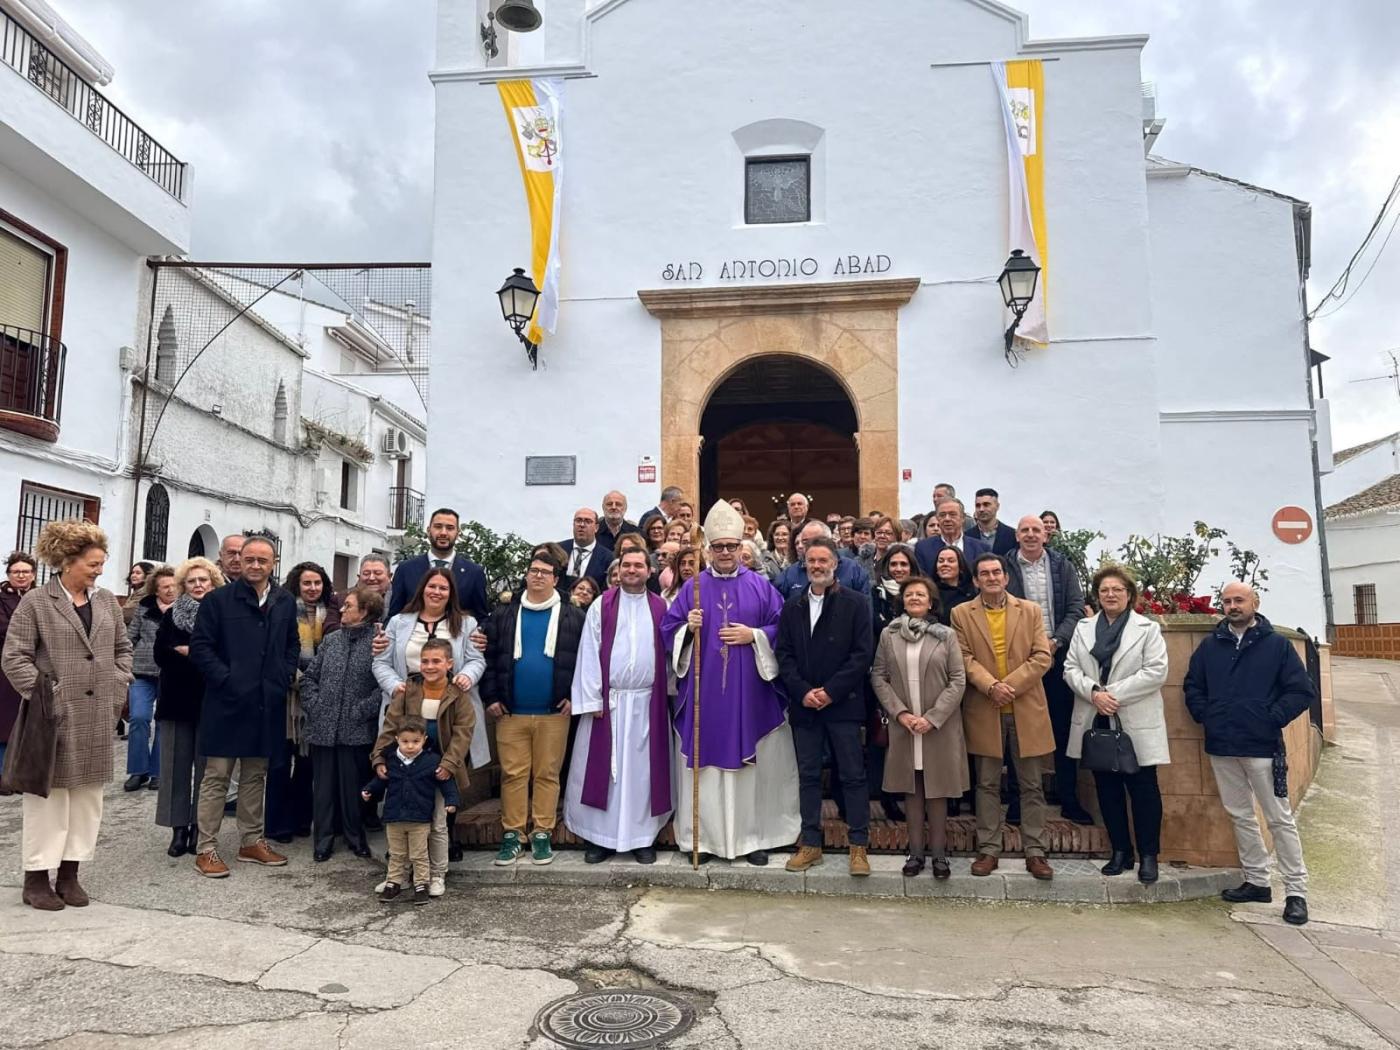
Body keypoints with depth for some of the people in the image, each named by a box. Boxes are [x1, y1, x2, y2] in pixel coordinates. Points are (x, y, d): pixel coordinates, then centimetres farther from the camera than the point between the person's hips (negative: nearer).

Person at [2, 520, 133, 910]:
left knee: (88, 794, 9)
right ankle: (36, 877, 14)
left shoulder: (106, 601, 9)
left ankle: (70, 873, 19)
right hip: (55, 715, -5)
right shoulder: (36, 601, -5)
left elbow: (123, 648, 16)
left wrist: (117, 690, 5)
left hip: (98, 716, 5)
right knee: (48, 794, 2)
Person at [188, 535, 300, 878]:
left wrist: (284, 677, 2)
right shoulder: (218, 599, -5)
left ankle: (252, 841, 25)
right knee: (217, 776, 2)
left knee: (256, 775, 14)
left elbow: (293, 644, 16)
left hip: (267, 704, 5)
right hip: (227, 702, -4)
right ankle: (206, 849, 10)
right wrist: (226, 679, -14)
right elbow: (200, 646, -7)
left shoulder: (285, 602, 8)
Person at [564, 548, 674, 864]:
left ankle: (643, 837, 17)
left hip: (648, 702, 1)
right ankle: (600, 836, 15)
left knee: (643, 769, 7)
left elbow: (668, 651, 6)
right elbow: (589, 654, -3)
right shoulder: (601, 606, 1)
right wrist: (593, 699, -8)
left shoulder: (660, 607, 6)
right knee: (604, 769, 4)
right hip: (609, 700, -1)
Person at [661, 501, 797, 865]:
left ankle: (754, 836, 16)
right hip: (703, 692, 1)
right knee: (705, 762, 3)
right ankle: (705, 836, 14)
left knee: (753, 764, 5)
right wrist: (688, 629, -14)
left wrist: (753, 635, -11)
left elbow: (782, 629, 3)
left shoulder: (760, 586, 5)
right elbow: (669, 630, 5)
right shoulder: (692, 587, 7)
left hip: (749, 694, 0)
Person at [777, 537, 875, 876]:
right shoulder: (792, 606, 10)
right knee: (808, 775, 9)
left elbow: (863, 653, -7)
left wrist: (831, 691, -13)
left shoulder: (856, 603, -1)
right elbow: (784, 654, 6)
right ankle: (810, 844, 18)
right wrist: (802, 691, -8)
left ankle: (859, 845, 11)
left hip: (843, 704, -3)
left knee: (853, 775, 2)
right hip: (804, 704, 4)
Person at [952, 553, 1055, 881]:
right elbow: (965, 658, -3)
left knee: (1032, 786, 6)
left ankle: (1035, 852, 14)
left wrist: (1011, 685, -13)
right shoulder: (962, 614, 4)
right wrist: (991, 686, -18)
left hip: (1026, 710, 1)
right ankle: (988, 850, 15)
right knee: (987, 785, 7)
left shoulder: (1030, 611, 6)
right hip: (984, 712, 0)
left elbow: (1042, 657, -2)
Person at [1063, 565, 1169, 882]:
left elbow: (1156, 672, -10)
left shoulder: (1148, 628, 0)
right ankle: (1121, 852, 20)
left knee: (1143, 790, 1)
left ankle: (1148, 855, 13)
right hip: (1096, 723, 4)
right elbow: (1071, 669, 5)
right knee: (1107, 790, 9)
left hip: (1136, 725, -3)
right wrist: (1093, 692, -13)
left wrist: (1115, 694, -15)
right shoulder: (1083, 628, 10)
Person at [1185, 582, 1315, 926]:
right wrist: (1204, 715, 2)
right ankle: (1256, 881, 24)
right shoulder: (1210, 646, 8)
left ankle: (1296, 891, 10)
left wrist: (1271, 719, -11)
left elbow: (1303, 691, -5)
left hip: (1262, 747, -4)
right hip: (1221, 747, 4)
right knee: (1240, 816, 13)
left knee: (1279, 819, 1)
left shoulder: (1277, 644, -3)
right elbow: (1193, 686, 16)